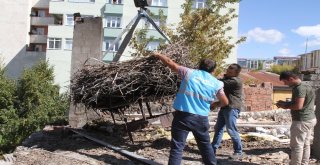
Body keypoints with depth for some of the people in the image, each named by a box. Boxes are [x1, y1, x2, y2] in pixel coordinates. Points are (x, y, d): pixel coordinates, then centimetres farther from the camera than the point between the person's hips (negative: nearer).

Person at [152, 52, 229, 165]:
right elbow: (225, 102, 15)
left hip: (183, 115, -2)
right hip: (201, 118, 2)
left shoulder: (189, 73, 4)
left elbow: (170, 63, 10)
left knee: (177, 147, -1)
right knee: (205, 144, 23)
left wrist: (158, 55, 27)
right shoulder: (216, 83, 8)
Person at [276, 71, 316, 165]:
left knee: (296, 146, -3)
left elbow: (298, 106, -27)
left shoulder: (300, 88, -20)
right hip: (309, 119, 10)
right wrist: (286, 103, 12)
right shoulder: (306, 86, 13)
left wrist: (286, 106, -11)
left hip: (302, 121, -10)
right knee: (305, 145, 15)